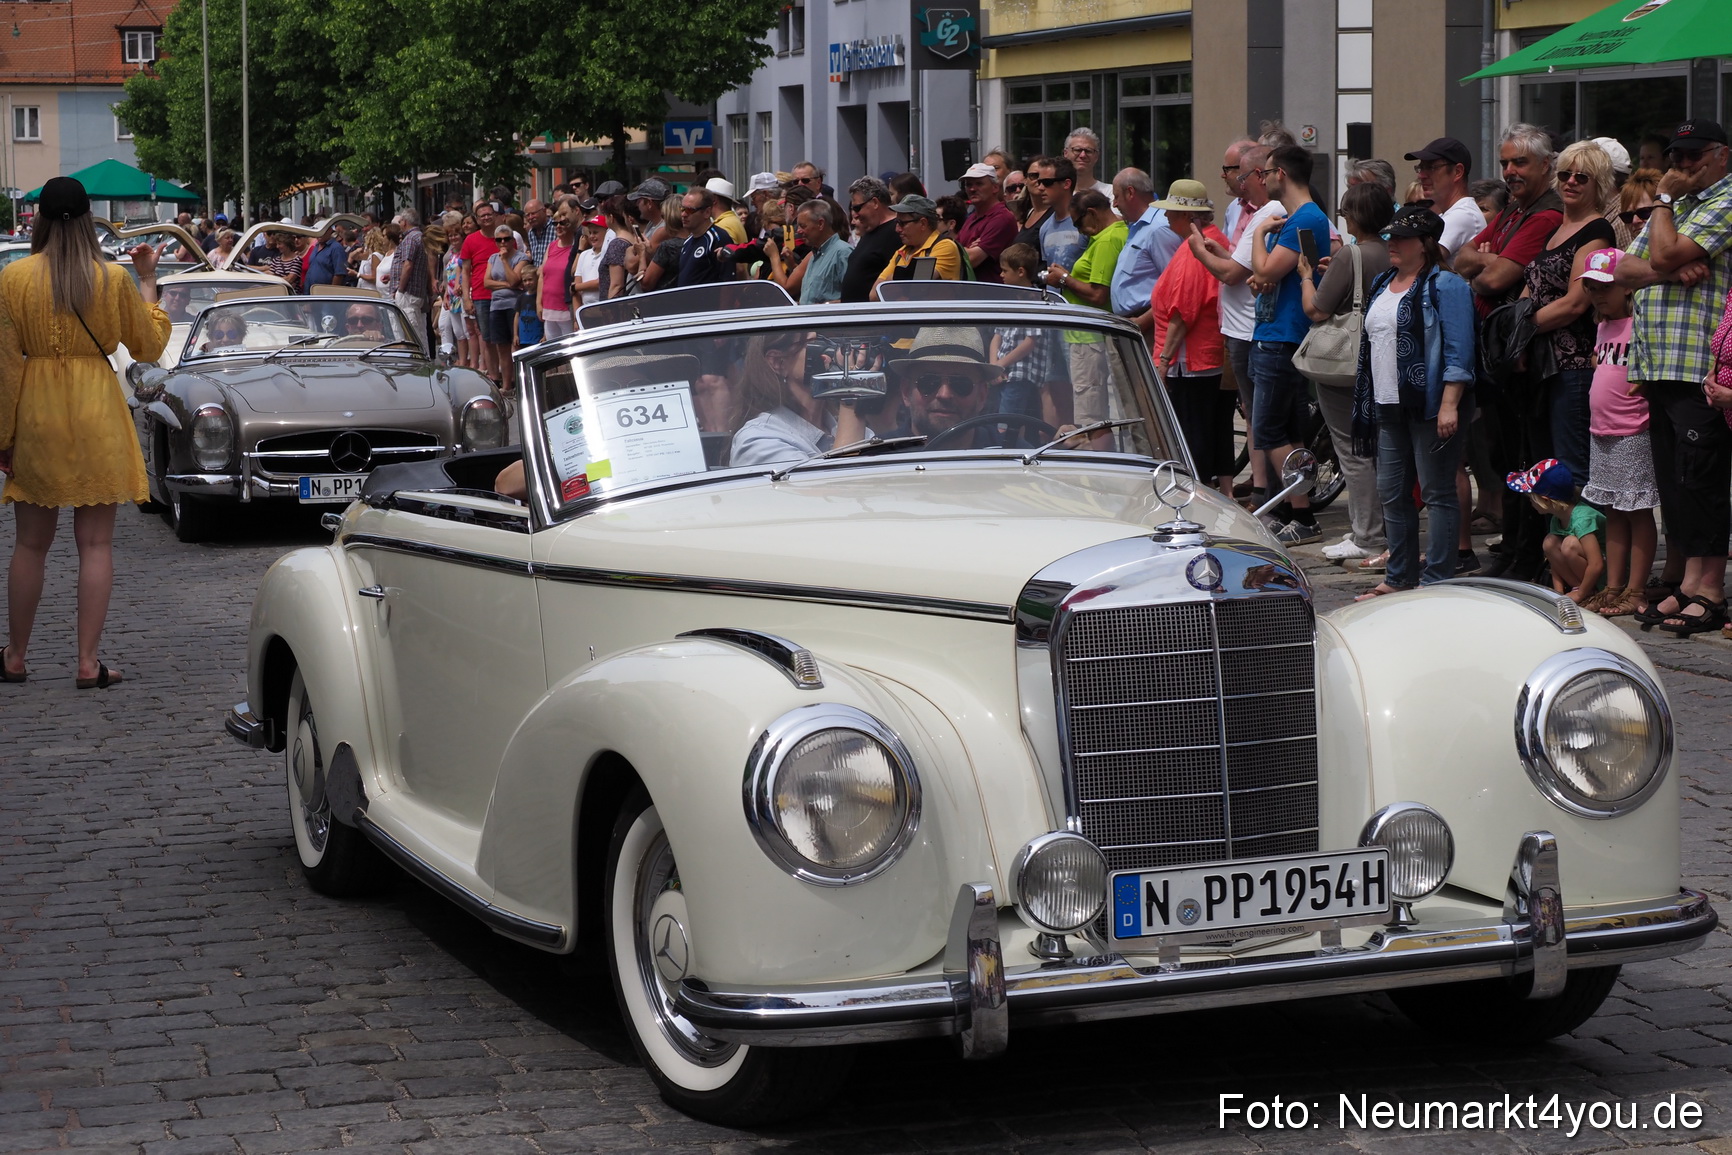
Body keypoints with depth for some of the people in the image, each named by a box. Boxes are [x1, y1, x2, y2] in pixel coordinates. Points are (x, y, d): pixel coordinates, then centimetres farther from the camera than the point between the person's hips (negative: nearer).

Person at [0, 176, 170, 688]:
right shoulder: (113, 279, -4)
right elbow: (150, 345, 7)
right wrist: (148, 282, 16)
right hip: (95, 413, 0)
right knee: (96, 544, 3)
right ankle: (88, 663, 1)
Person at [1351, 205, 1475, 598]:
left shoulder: (1445, 286, -9)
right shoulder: (1382, 285, 17)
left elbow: (1458, 352, -15)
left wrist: (1449, 404, -21)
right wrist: (1370, 402, 21)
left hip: (1430, 406, -9)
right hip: (1388, 405, 9)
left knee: (1437, 492, -3)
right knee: (1391, 492, 11)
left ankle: (1437, 581, 0)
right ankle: (1399, 577, 20)